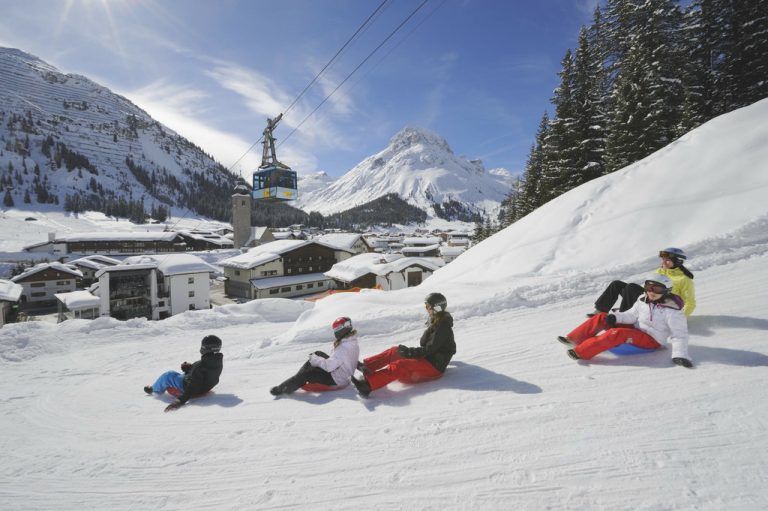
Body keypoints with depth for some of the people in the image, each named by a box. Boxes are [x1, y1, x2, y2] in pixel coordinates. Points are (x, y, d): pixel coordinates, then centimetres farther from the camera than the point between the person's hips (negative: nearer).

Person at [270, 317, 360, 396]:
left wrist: (315, 359, -14)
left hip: (336, 380, -10)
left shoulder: (343, 348, -31)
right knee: (318, 353, 14)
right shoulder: (353, 342, 0)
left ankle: (281, 389, 5)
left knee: (306, 374, -10)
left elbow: (329, 366, -30)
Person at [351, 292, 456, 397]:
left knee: (399, 366, -29)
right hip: (428, 359, 9)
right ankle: (365, 365, -7)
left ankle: (368, 384, -43)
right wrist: (409, 351, 10)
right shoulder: (436, 322, 13)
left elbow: (429, 349, -20)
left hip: (434, 367, -9)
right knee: (394, 351, -1)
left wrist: (409, 352, -17)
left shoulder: (443, 327, -16)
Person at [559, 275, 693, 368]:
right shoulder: (643, 301, 5)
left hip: (651, 340, -7)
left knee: (618, 333, -36)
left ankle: (581, 352, -44)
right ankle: (574, 340, -14)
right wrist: (616, 317, -10)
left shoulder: (673, 312, -12)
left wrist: (680, 355, -26)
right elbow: (632, 315, 11)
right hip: (635, 330, 7)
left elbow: (679, 335, -13)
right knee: (601, 318, -8)